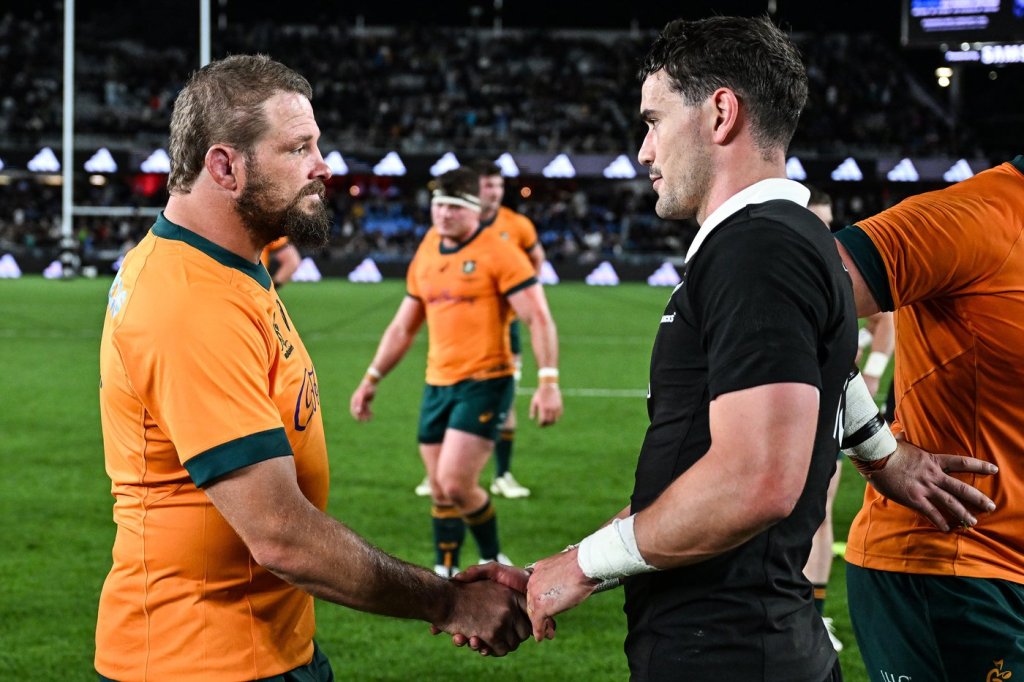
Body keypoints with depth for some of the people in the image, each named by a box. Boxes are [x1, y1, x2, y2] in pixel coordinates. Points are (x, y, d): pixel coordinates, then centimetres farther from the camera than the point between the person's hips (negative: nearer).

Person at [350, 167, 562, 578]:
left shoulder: (498, 253, -7)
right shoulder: (425, 259, 13)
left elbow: (539, 318, -12)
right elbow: (402, 328, 24)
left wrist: (548, 381, -22)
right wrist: (372, 379, 22)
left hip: (485, 381, -6)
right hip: (437, 385, 6)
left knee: (455, 484, -16)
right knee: (440, 492, 8)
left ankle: (493, 562, 6)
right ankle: (445, 574, 21)